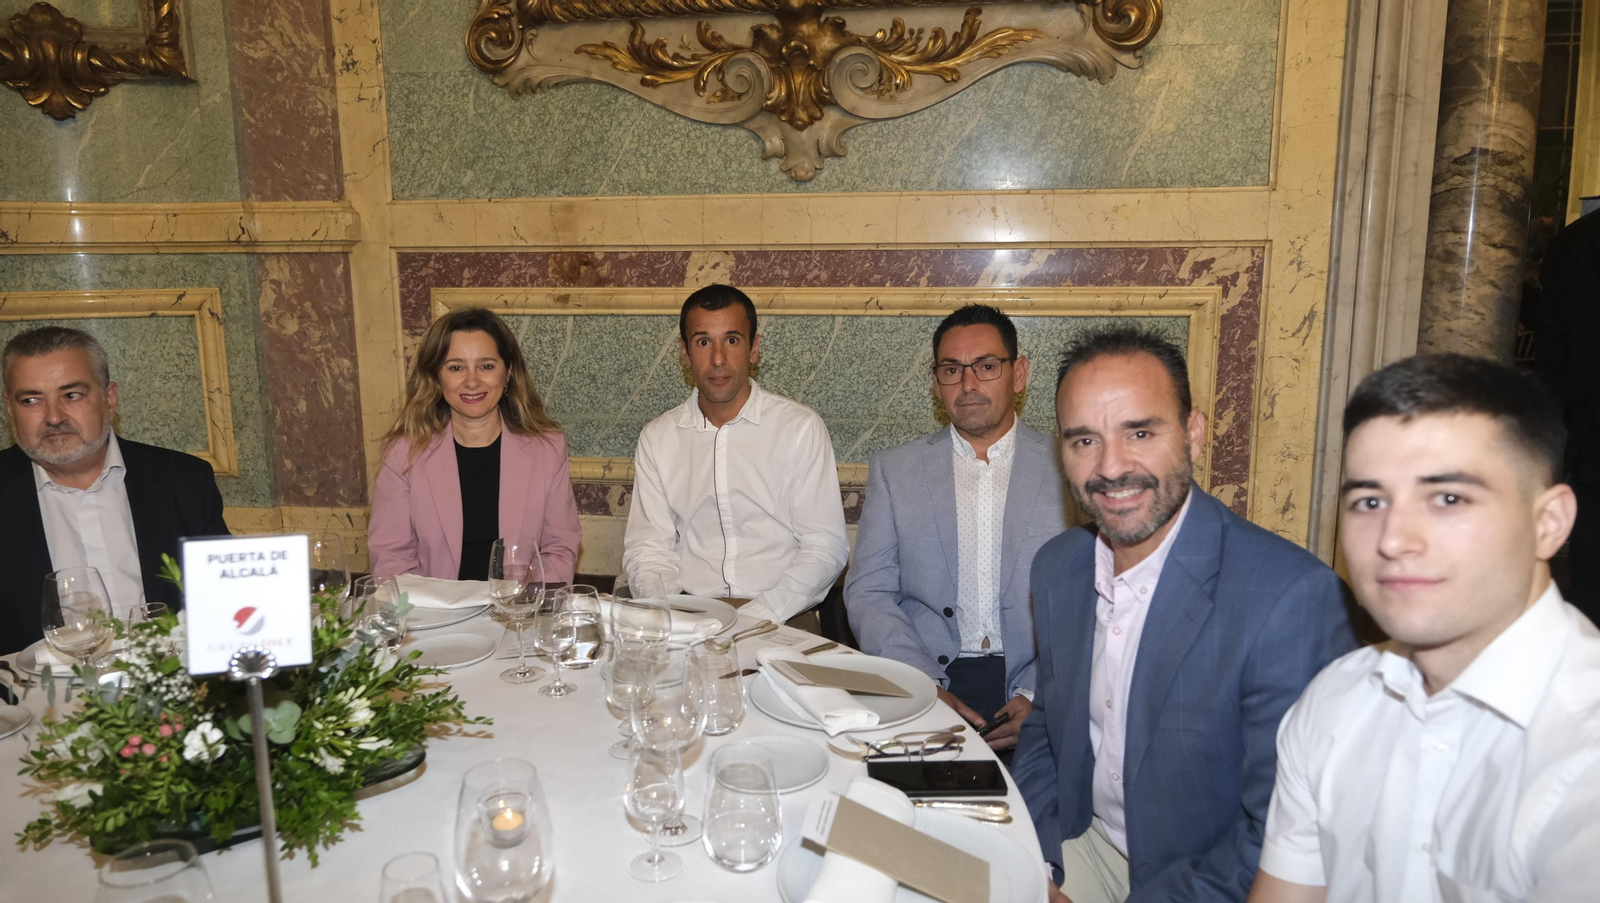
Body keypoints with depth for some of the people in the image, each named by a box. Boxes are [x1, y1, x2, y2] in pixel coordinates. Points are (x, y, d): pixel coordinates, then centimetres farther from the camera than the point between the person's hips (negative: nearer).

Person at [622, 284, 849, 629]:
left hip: (781, 619, -2)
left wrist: (752, 618, -15)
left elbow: (826, 548, -3)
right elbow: (648, 549, 8)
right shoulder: (657, 438, 10)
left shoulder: (801, 428, 1)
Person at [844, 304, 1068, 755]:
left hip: (1034, 688, -1)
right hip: (924, 679, 1)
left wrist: (1036, 696, -13)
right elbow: (867, 594, 4)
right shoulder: (893, 469, 9)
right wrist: (927, 689, -11)